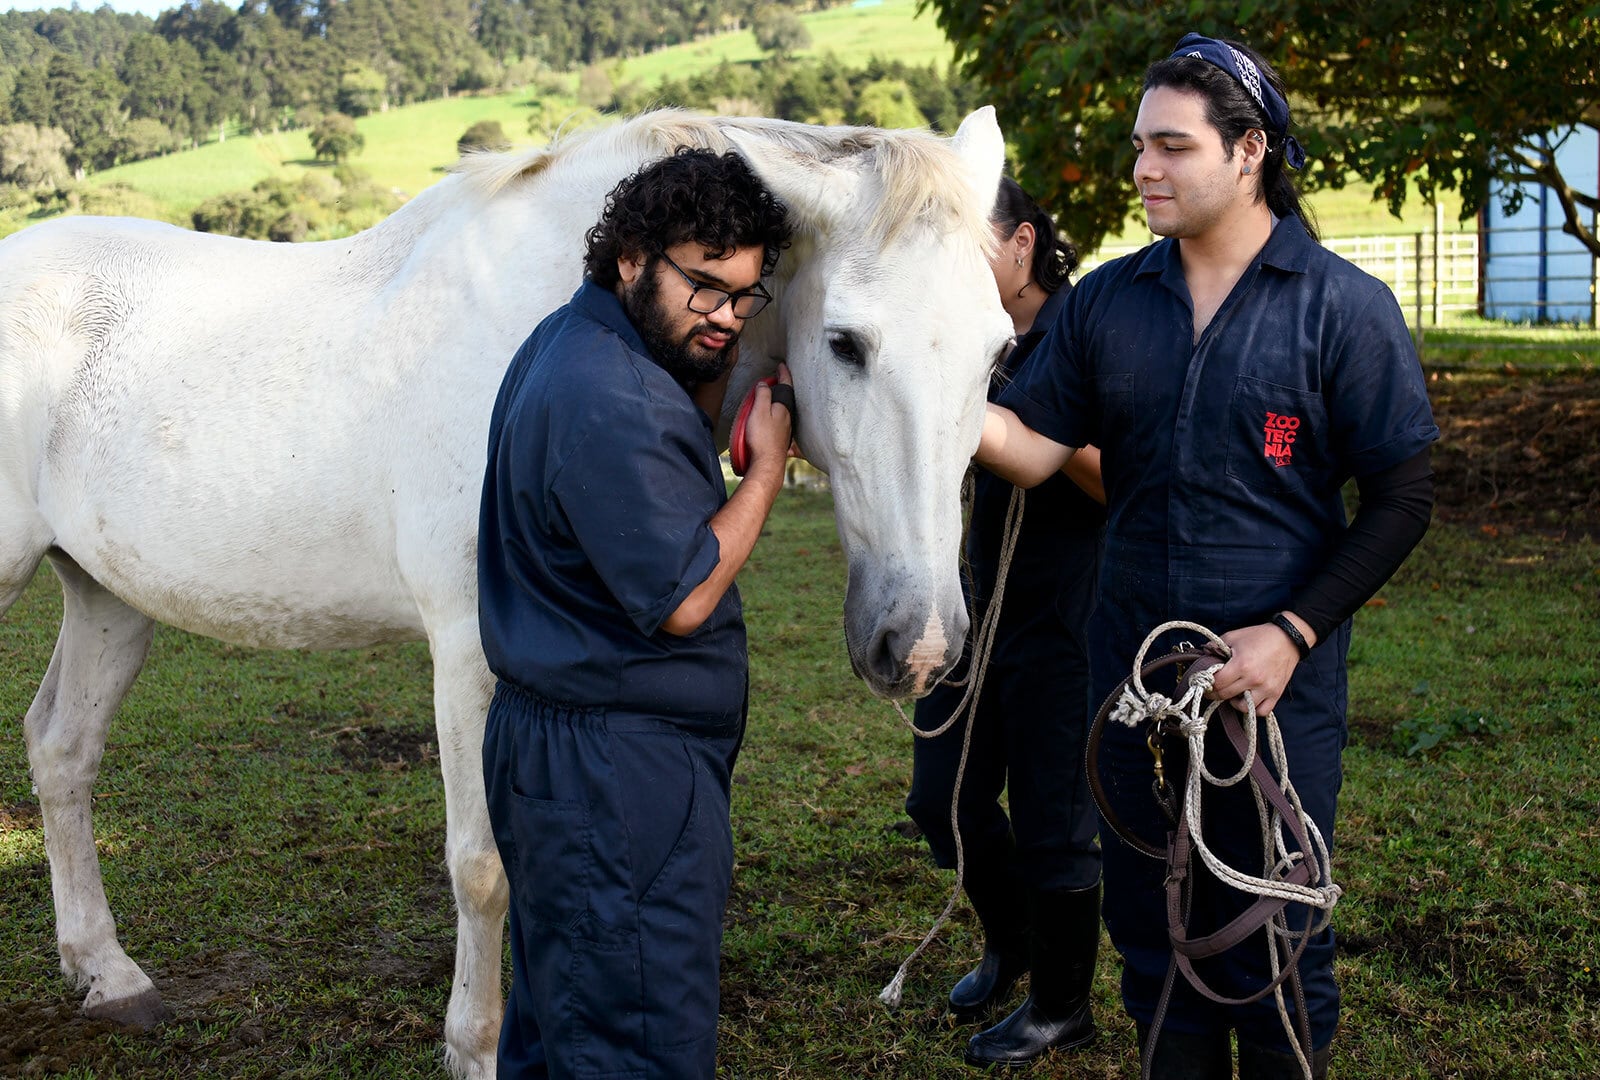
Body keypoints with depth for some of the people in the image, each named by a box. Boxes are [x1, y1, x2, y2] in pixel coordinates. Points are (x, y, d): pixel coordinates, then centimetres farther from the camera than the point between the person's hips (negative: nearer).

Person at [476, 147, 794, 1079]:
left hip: (560, 750, 11)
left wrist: (724, 370, 5)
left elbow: (666, 457, 19)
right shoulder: (607, 401, -24)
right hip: (617, 772, -11)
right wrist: (767, 466, -12)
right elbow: (683, 598, -22)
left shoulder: (578, 345, 9)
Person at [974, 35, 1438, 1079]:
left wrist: (1292, 632, -16)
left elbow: (1401, 500, -7)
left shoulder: (1344, 307, -8)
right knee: (1149, 924, 16)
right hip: (1132, 668, 4)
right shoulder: (1106, 300, 3)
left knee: (1273, 939, 10)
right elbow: (1031, 446, -3)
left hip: (1278, 674, -3)